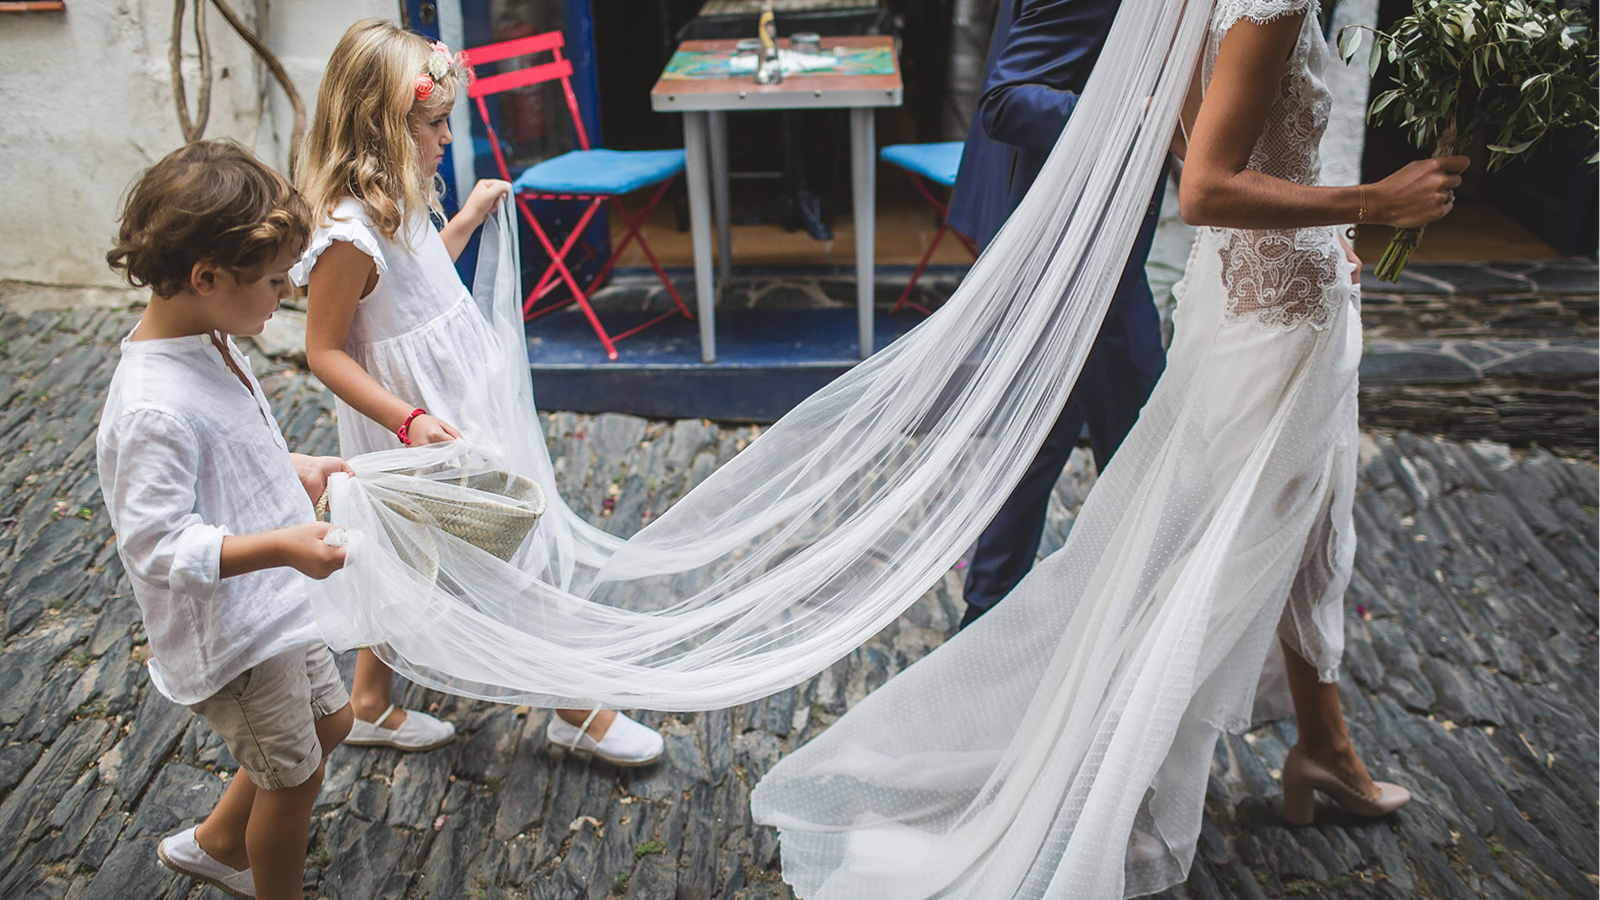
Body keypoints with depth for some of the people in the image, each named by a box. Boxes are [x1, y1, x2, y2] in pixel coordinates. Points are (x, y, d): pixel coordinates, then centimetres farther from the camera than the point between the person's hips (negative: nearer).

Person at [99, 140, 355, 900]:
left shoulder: (207, 342, -2)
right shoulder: (153, 408, -32)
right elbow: (158, 545, -30)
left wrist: (296, 469, 4)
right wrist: (280, 546, -36)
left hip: (273, 603, 9)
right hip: (231, 635, -9)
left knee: (328, 722, 27)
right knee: (294, 775, 10)